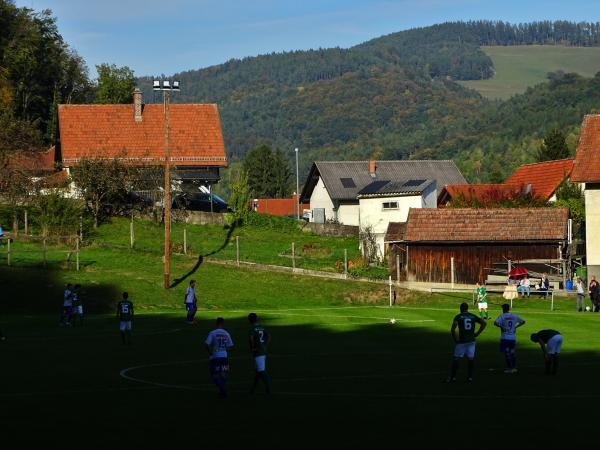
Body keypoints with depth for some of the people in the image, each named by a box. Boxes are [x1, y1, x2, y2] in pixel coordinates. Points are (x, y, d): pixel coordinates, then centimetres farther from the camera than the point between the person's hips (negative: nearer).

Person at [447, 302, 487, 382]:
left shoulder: (458, 317, -4)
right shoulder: (473, 316, 7)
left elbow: (453, 328, -17)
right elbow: (483, 323, 6)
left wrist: (455, 338, -6)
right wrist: (477, 333, 8)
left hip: (461, 341, -3)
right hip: (471, 341, 3)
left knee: (456, 359, 5)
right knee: (471, 359, 11)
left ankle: (453, 377, 7)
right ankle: (470, 377, 13)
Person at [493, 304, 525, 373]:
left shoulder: (502, 316, -8)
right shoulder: (514, 316, 7)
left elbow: (495, 323, -23)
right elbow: (523, 321, 17)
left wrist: (501, 326, -9)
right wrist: (516, 326, 13)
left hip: (505, 338, -5)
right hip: (513, 338, 5)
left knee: (507, 353, -1)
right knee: (512, 353, 14)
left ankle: (509, 368, -1)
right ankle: (514, 367, 17)